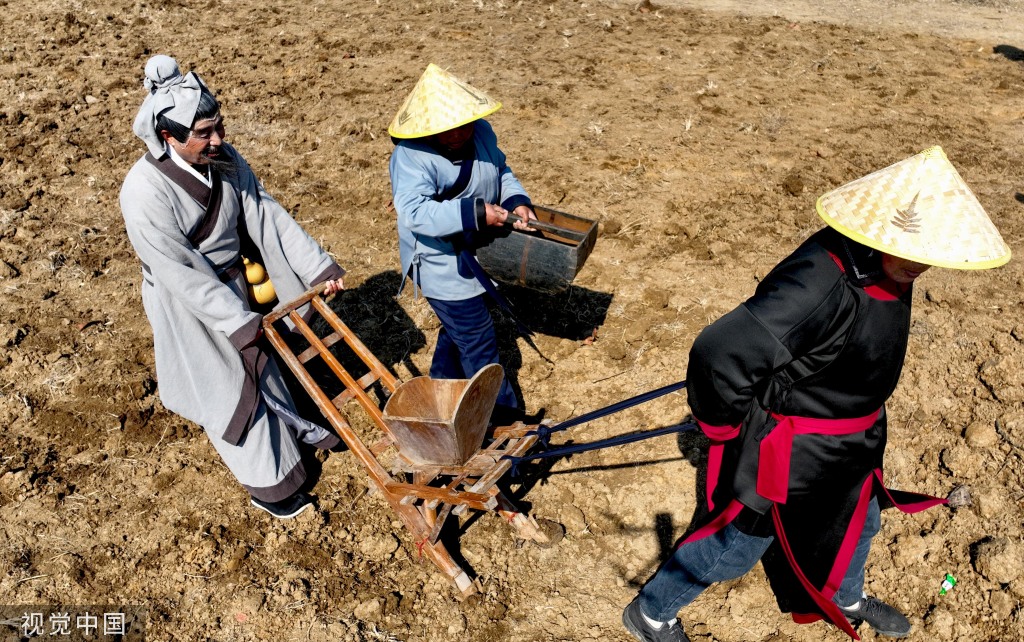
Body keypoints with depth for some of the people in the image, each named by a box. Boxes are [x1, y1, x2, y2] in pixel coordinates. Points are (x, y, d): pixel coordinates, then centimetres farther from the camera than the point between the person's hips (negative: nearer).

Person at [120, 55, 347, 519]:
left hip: (233, 282, 6)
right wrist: (239, 322, -26)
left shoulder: (224, 160, -13)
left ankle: (291, 428, 51)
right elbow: (182, 275, -28)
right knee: (225, 387, 10)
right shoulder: (145, 194, -31)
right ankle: (266, 481, 29)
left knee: (258, 362, 25)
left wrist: (318, 267, -14)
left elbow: (266, 215, -10)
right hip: (188, 303, -5)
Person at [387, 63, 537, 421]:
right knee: (478, 339, 1)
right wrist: (475, 213, -40)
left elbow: (501, 171, 12)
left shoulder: (481, 132, -3)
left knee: (459, 327, 25)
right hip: (441, 264, -8)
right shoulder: (411, 156, -27)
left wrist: (517, 200, -8)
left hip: (473, 252, 9)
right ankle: (504, 412, 19)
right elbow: (414, 212, -37)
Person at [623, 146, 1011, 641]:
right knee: (737, 544, 10)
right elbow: (718, 355, -44)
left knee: (858, 520, 31)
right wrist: (730, 427, -25)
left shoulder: (884, 267, -9)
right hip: (788, 450, -8)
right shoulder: (822, 285, -38)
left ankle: (846, 600, 63)